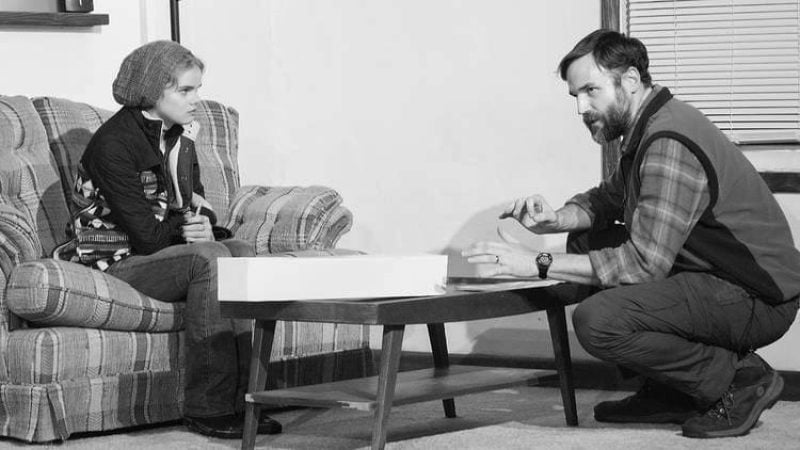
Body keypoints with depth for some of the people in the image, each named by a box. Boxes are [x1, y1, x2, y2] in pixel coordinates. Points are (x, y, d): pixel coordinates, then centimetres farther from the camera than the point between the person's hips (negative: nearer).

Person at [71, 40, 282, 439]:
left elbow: (197, 207, 16)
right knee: (209, 257, -30)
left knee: (242, 252, -19)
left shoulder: (177, 136, 10)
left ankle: (241, 399, -22)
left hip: (168, 250, 8)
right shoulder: (114, 144, -17)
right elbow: (147, 237, -20)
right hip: (117, 263, -8)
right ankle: (208, 409, -27)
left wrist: (204, 226, -9)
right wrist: (188, 227, -3)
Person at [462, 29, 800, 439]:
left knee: (598, 321, -25)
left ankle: (740, 380, -7)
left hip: (758, 297, -10)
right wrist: (554, 219, 2)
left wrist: (538, 264, -23)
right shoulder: (646, 132, 11)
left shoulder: (670, 143, -21)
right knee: (586, 242, 15)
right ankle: (669, 395, 13)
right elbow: (607, 200, 25)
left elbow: (644, 261, -27)